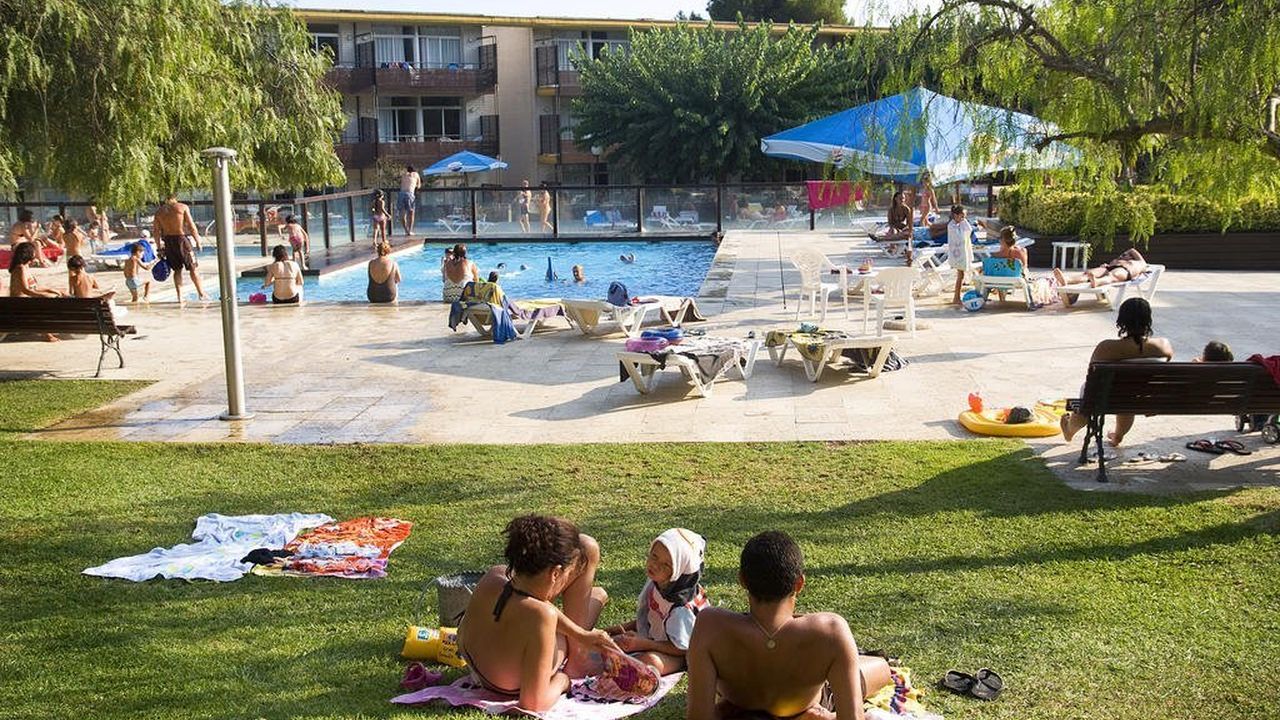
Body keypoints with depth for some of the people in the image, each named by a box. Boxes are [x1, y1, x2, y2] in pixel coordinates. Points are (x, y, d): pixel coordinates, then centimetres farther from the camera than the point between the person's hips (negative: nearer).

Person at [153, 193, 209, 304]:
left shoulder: (159, 210, 10)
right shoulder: (182, 207, -1)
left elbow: (156, 231, 8)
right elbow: (191, 226, -7)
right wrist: (198, 241, -2)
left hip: (168, 241, 4)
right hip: (181, 238, -4)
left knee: (177, 270, 13)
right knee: (192, 268, 6)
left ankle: (180, 297, 9)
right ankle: (201, 294, 11)